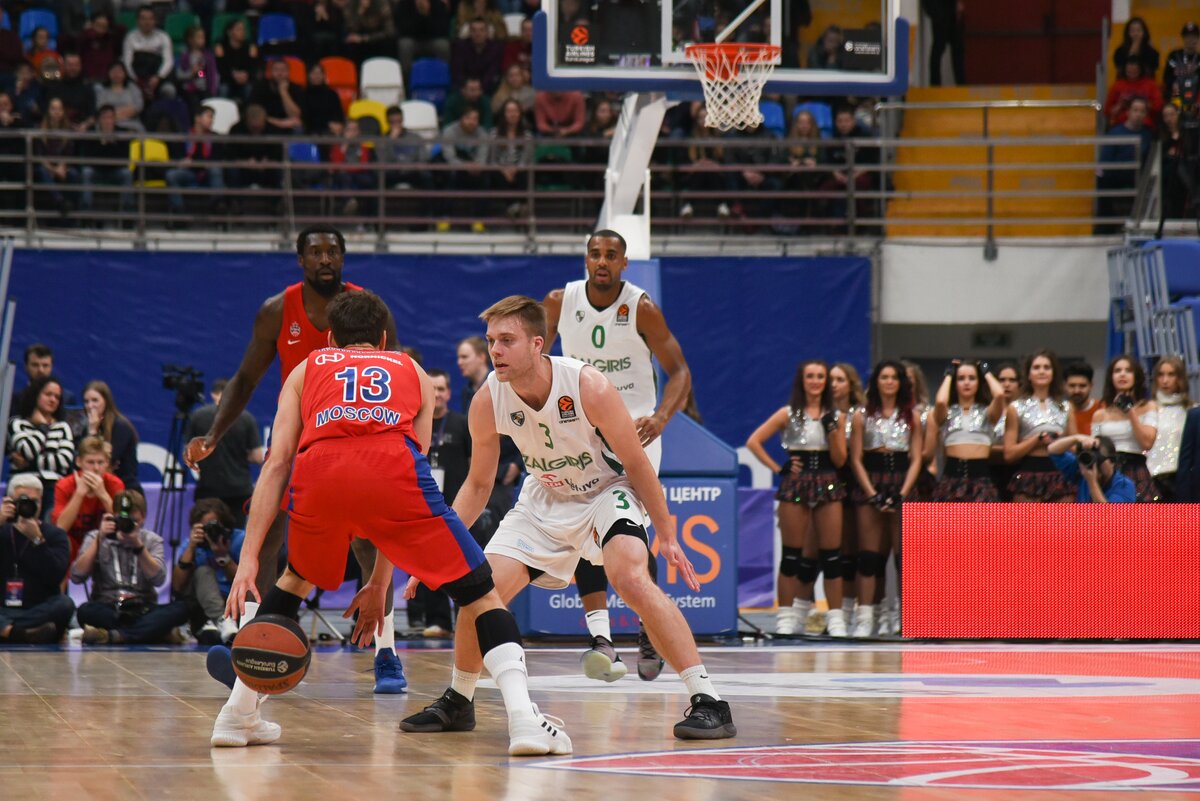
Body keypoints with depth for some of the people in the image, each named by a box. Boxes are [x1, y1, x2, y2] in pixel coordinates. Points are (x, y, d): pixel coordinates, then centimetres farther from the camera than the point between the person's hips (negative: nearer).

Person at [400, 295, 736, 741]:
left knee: (631, 579, -30)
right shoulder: (488, 402, -17)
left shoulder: (588, 386, -29)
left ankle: (706, 700, -27)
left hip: (608, 491, -4)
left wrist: (666, 536, -12)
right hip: (545, 499, 5)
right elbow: (478, 485, -1)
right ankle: (458, 701, 19)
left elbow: (635, 463, -16)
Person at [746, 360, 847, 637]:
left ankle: (836, 618, 1)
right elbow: (753, 442, 0)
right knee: (792, 554, 0)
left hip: (828, 485, 2)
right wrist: (778, 468, -5)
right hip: (795, 485, -2)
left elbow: (840, 460, 5)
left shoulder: (835, 416, 10)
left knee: (831, 554, -1)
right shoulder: (788, 414, 4)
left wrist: (832, 430, -8)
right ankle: (786, 617, 4)